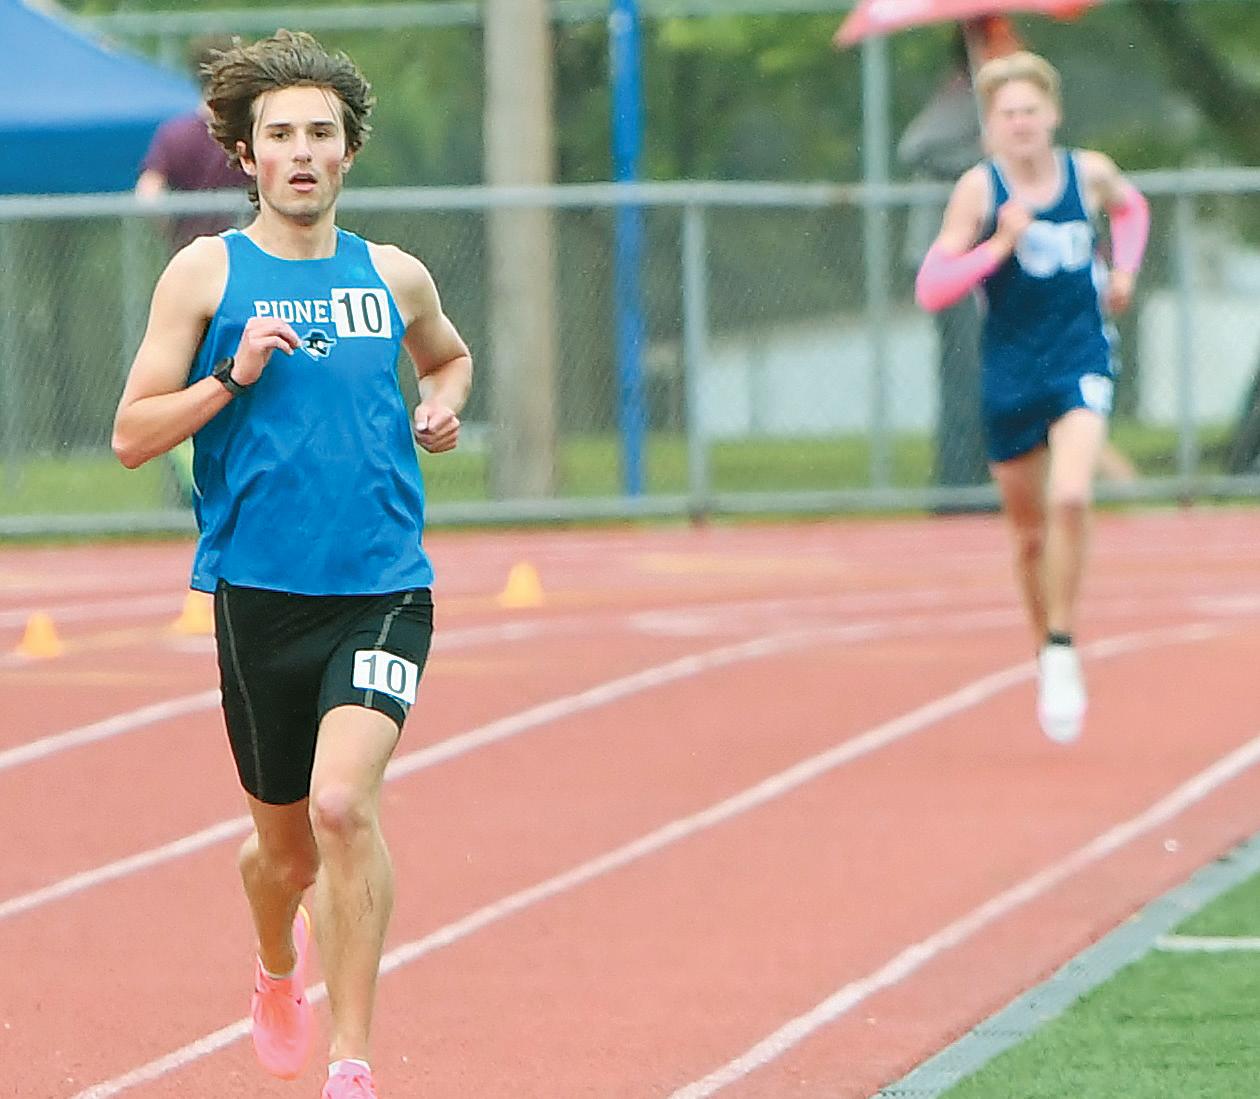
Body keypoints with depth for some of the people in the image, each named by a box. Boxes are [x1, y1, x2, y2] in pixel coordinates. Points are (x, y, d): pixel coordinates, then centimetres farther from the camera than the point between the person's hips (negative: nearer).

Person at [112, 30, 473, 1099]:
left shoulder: (395, 277, 8)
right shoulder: (208, 272, 0)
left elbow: (448, 355, 31)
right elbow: (132, 435, -2)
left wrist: (442, 407, 9)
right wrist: (234, 376, -15)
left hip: (384, 589, 0)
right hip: (259, 595, 0)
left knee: (343, 803, -22)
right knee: (286, 843, 12)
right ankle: (279, 969, 48)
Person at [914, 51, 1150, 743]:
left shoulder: (1088, 172, -1)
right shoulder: (979, 188, -9)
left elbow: (1129, 205, 25)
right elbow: (930, 289, -13)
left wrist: (1124, 271, 9)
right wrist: (1000, 244, -23)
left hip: (1081, 361, 0)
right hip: (1010, 374, 0)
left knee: (1070, 498, -24)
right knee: (1029, 531, 11)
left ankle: (1063, 649, -12)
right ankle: (1045, 656, 31)